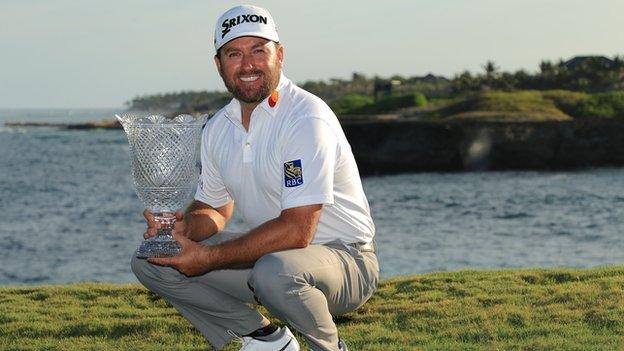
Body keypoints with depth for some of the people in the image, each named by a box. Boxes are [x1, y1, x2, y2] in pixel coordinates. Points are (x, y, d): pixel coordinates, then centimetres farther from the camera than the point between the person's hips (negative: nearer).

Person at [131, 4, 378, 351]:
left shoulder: (307, 118, -21)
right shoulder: (218, 129, 5)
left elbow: (296, 231, -28)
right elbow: (214, 209, 15)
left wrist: (210, 257, -24)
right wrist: (184, 226, -10)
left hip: (344, 258, -7)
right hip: (269, 254, 8)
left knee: (275, 272, -40)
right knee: (150, 261, -1)